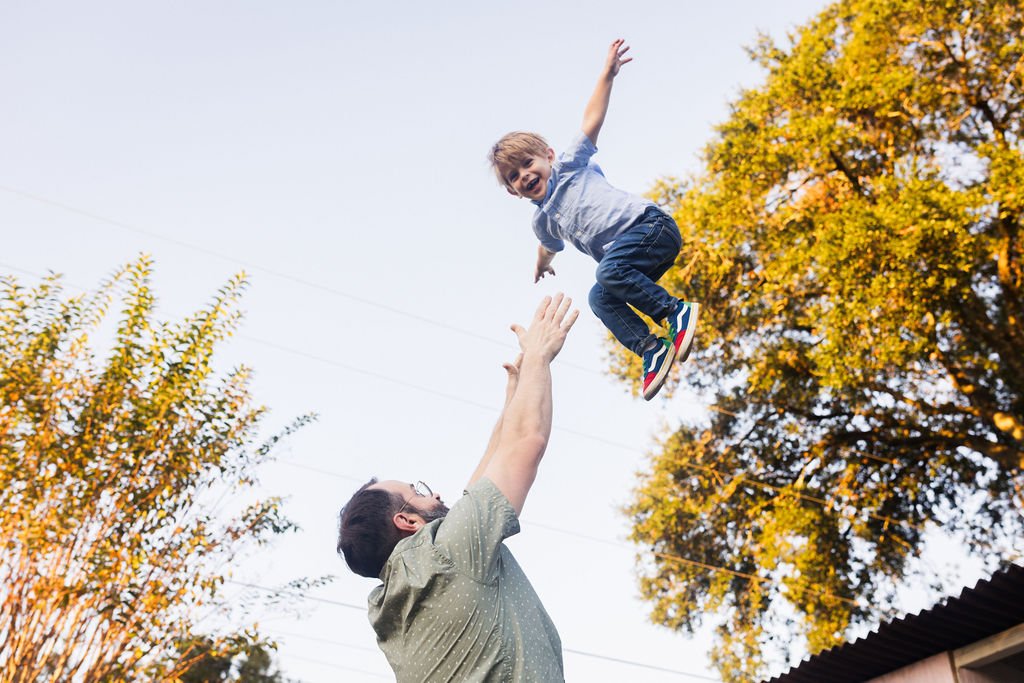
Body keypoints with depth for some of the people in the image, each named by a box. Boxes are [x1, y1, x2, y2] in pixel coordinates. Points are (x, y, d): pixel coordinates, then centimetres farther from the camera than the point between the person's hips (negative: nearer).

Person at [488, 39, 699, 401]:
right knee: (600, 297, -16)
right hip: (621, 257, 7)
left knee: (609, 272, -30)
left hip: (648, 223, -7)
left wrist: (606, 75, -5)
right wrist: (541, 265, 63)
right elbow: (549, 247, 45)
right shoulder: (543, 220, 22)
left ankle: (677, 312, -22)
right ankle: (652, 349, -18)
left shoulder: (569, 165, 7)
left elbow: (591, 120, 0)